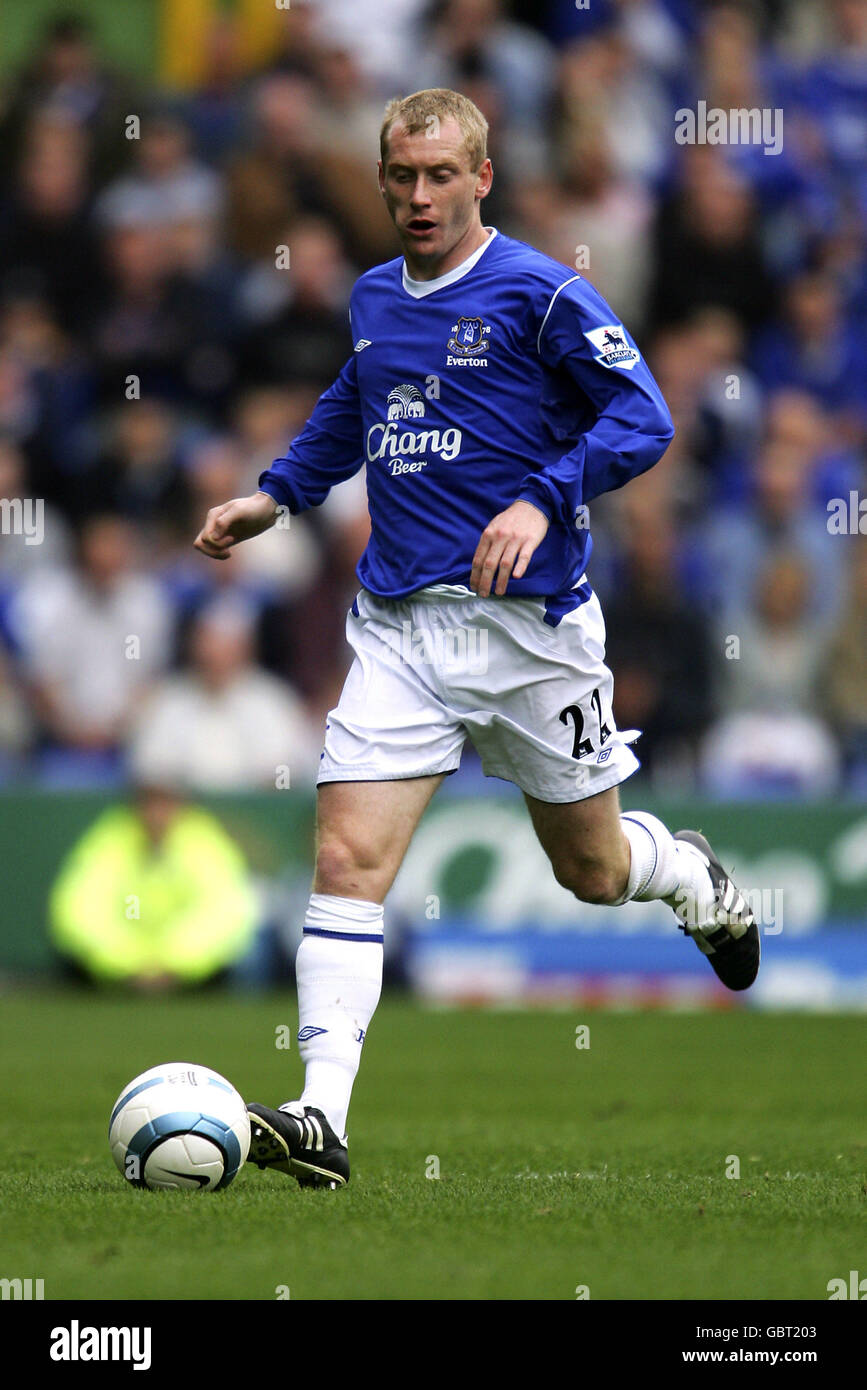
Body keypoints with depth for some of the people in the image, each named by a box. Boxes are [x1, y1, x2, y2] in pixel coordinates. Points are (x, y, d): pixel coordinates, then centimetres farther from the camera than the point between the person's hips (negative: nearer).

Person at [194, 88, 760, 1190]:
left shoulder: (540, 294, -7)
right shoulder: (371, 300, 12)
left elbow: (641, 418, -11)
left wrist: (544, 500, -24)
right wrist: (276, 493, 24)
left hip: (527, 621, -4)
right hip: (398, 627, 4)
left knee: (592, 870, 11)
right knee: (347, 860, -12)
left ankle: (696, 880, 47)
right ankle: (321, 1117, -18)